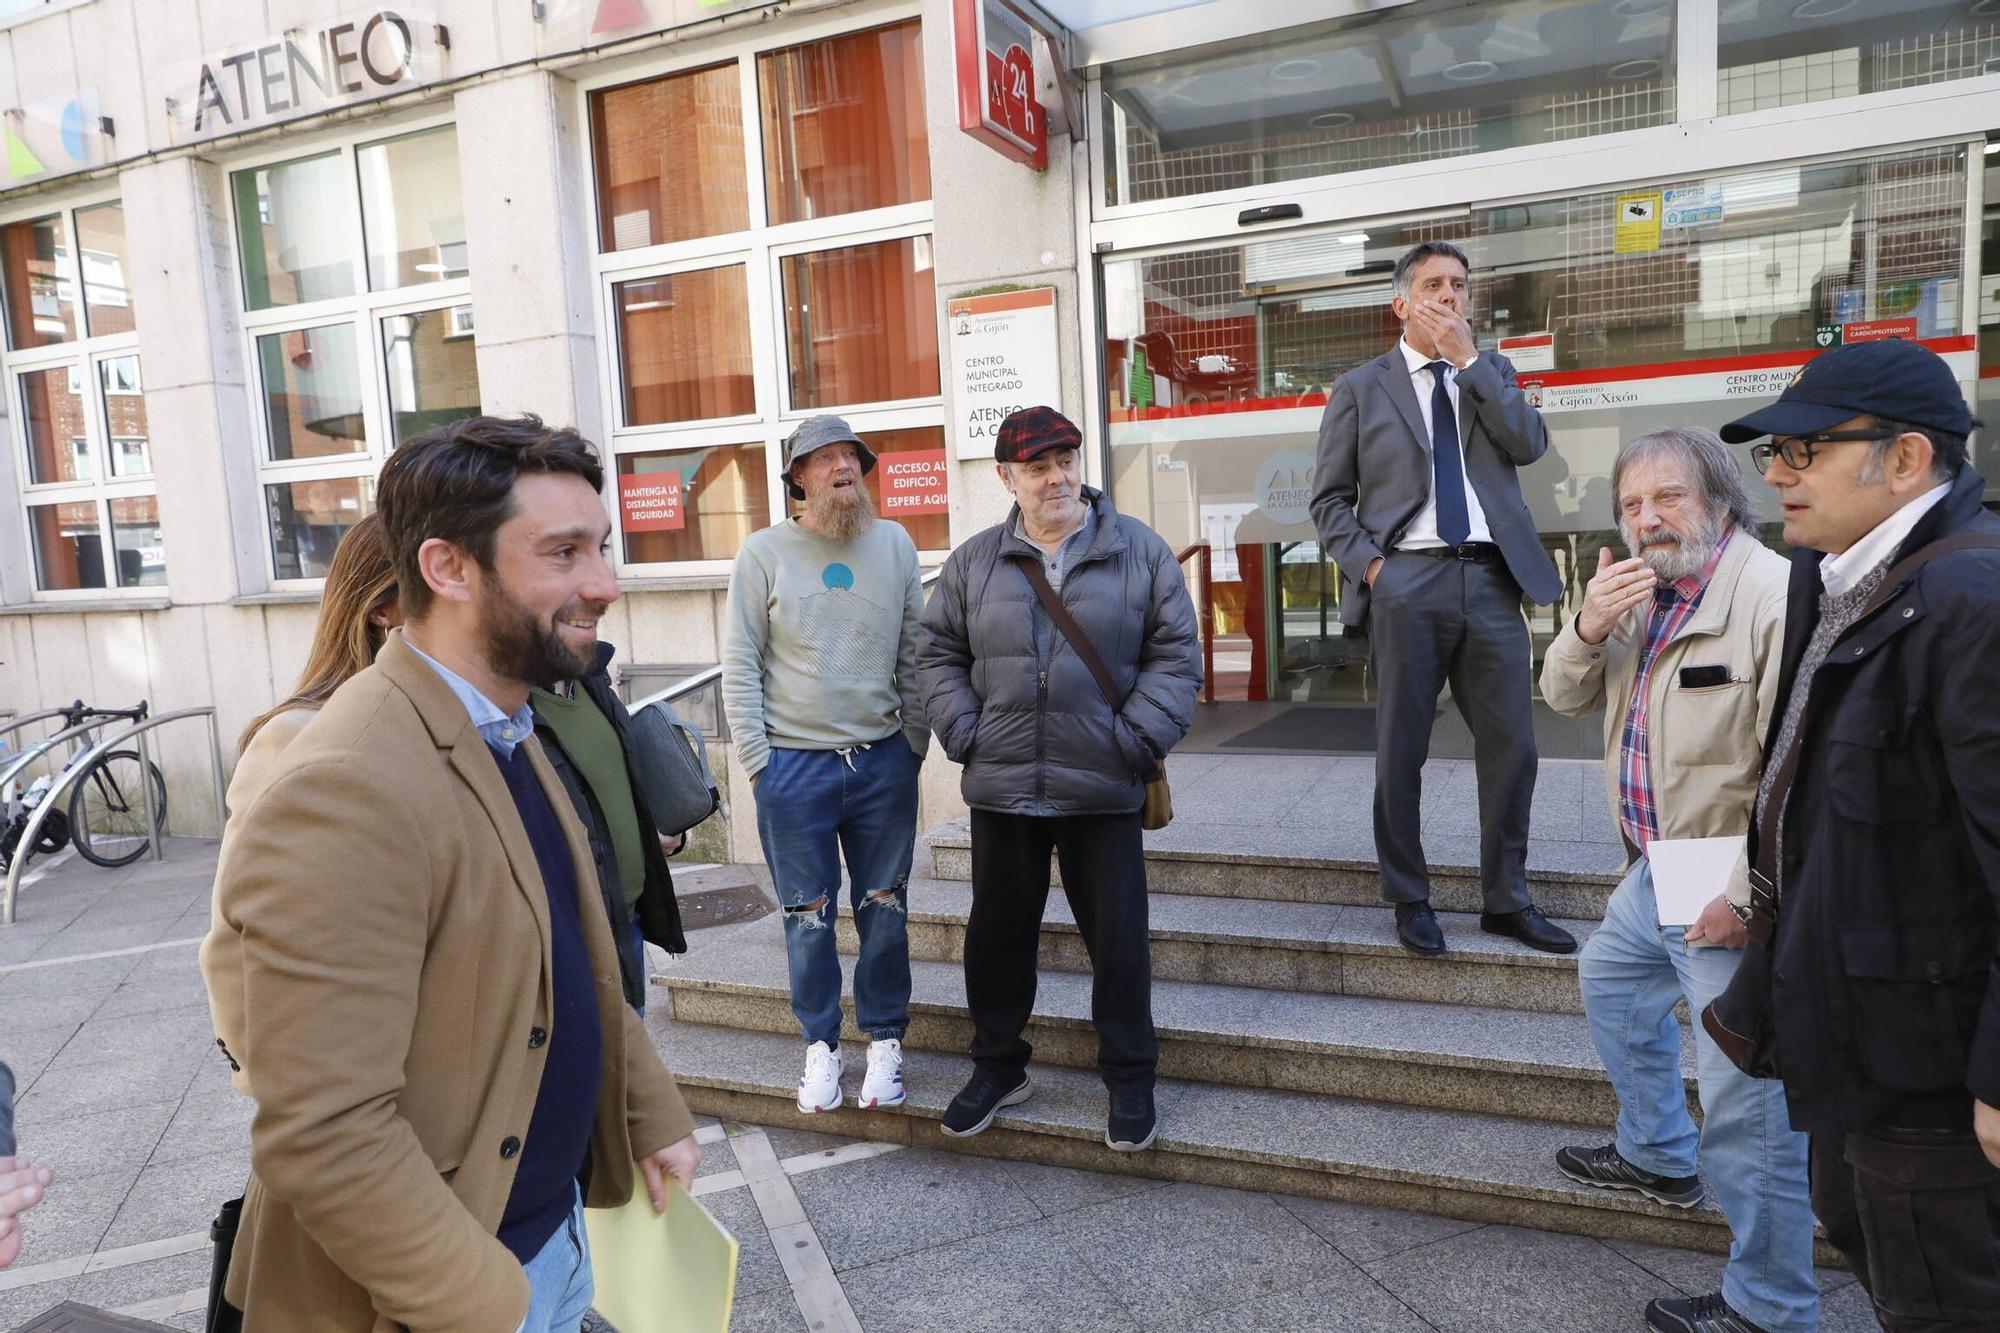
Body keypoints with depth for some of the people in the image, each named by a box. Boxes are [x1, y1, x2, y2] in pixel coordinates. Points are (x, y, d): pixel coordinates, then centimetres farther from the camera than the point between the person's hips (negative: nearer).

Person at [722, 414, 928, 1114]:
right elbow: (740, 664, -2)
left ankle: (884, 1039, 26)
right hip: (793, 763, -2)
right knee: (808, 913, 8)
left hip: (883, 760, 2)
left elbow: (914, 654, 8)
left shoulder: (895, 544, 5)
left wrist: (914, 743, 4)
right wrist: (756, 758, -6)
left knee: (885, 909, 10)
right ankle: (822, 1043, 25)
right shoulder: (764, 552, -2)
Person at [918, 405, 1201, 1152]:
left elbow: (1175, 654, -1)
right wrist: (964, 733, -3)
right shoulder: (975, 561, 5)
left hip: (1103, 790, -2)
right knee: (997, 933, 13)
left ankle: (1130, 1079, 24)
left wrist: (1139, 739, -10)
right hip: (1001, 787, 2)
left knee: (1118, 938, 6)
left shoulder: (1138, 550, 0)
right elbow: (939, 654, 10)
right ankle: (998, 1067, 32)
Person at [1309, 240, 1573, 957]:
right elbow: (1329, 500, 5)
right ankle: (1409, 900, 18)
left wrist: (1469, 358, -3)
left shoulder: (1491, 371, 16)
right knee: (1401, 750, 3)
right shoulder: (1360, 387, 8)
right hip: (1407, 581, -3)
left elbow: (1529, 443, -2)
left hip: (1491, 579, 3)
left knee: (1511, 745, 5)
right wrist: (1367, 562, -10)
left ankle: (1506, 900, 19)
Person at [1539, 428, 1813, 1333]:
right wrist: (1587, 628, -11)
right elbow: (1566, 696, 9)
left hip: (1732, 893, -10)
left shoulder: (1774, 596, -23)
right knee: (1610, 982, 29)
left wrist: (1750, 897, -24)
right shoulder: (1640, 595, 7)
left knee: (1746, 1103, -5)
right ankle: (1656, 1156, 48)